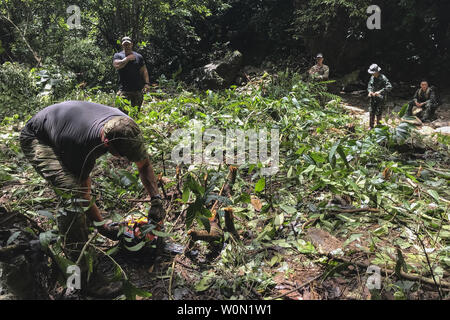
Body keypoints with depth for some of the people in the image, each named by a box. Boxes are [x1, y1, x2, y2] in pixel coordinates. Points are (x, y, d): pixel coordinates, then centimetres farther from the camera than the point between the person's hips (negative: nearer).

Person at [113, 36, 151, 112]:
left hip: (137, 89, 3)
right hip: (124, 90, -3)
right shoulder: (118, 55, 7)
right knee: (122, 109, -13)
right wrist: (127, 58, -6)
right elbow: (117, 65, -14)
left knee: (136, 111, 8)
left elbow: (144, 70, 12)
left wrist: (146, 83, -1)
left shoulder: (138, 56, 14)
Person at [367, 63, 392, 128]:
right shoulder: (372, 77, 4)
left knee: (378, 113, -3)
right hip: (373, 98, 6)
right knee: (371, 112, 7)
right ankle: (371, 127, 17)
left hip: (380, 99, -6)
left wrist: (380, 92, -31)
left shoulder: (383, 78, -17)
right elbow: (369, 85, 19)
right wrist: (370, 91, -3)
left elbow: (389, 87, -25)